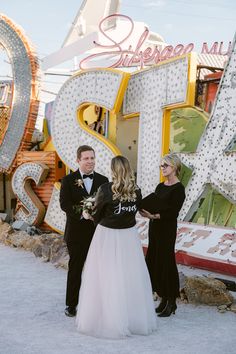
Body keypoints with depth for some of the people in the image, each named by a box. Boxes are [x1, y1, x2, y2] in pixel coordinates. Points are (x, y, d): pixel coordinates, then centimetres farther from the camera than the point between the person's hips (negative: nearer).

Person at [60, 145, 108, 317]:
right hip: (76, 231, -2)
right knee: (75, 268, 7)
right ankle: (71, 304, 19)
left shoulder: (103, 180, 6)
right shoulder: (69, 180, -1)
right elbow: (64, 204, -9)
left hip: (97, 231, 2)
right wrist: (81, 212, -23)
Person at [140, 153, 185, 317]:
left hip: (168, 229, -8)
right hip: (155, 227, 8)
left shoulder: (178, 188, -10)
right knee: (154, 262, 9)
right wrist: (145, 210, -10)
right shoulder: (160, 186, 13)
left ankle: (171, 302, 10)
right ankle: (164, 299, 21)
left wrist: (154, 216, -26)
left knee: (166, 262, -2)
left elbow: (173, 212, -17)